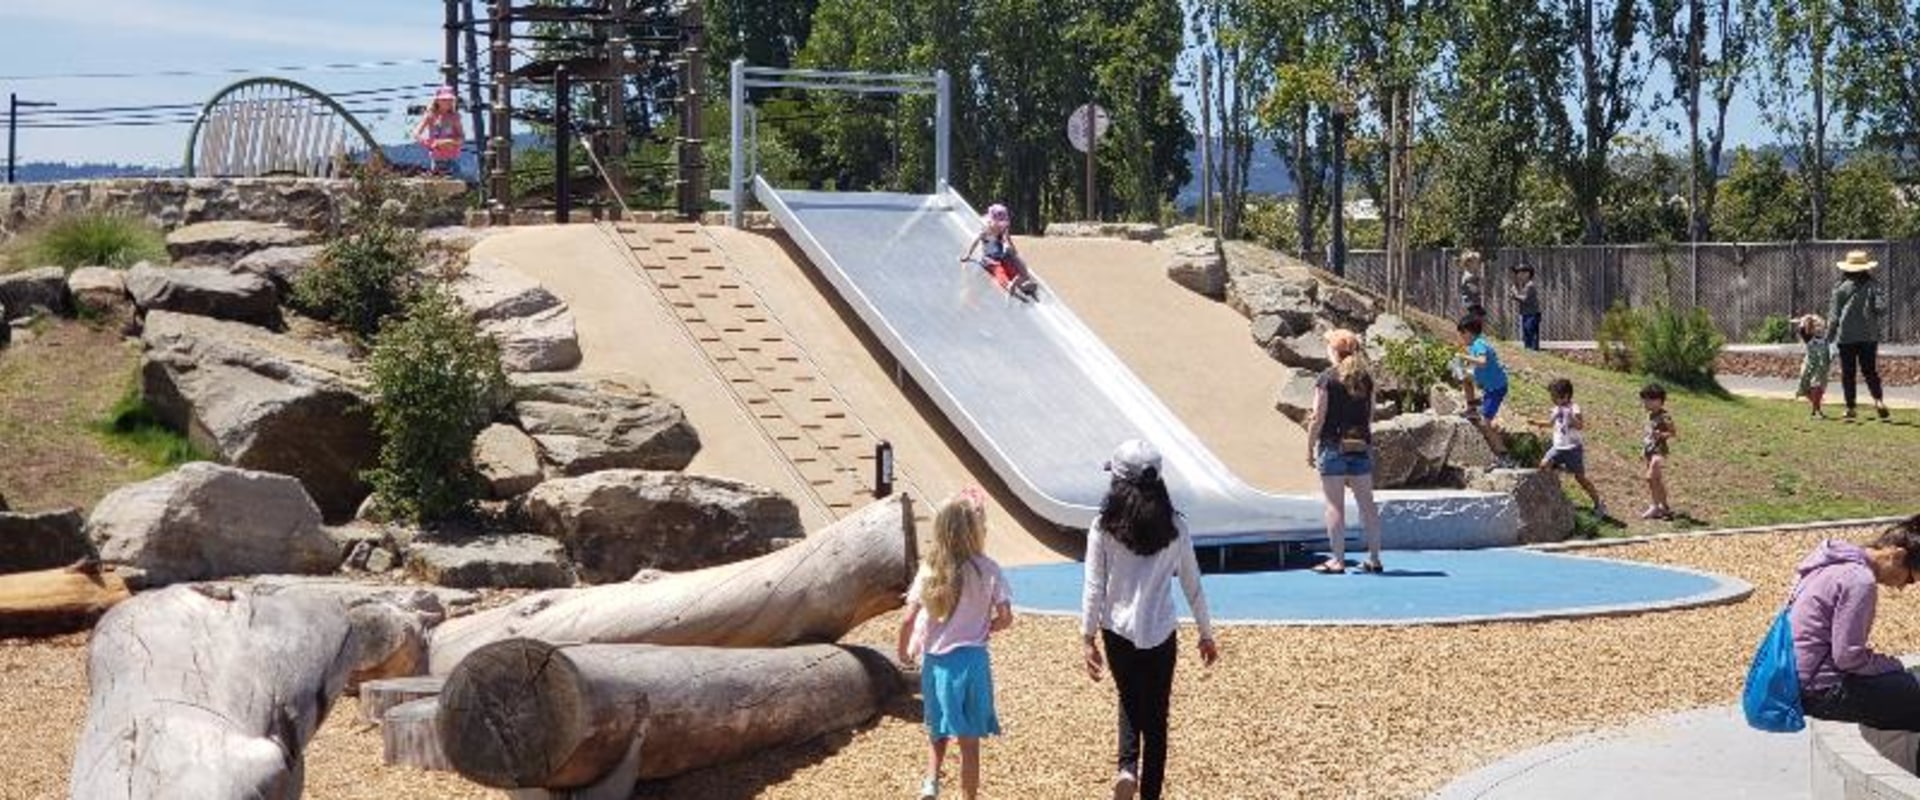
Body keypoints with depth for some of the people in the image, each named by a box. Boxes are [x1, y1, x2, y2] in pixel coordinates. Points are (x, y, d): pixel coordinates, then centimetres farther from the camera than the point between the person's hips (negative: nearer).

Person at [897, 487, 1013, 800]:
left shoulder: (929, 569, -3)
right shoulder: (987, 570, -8)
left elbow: (908, 619, -5)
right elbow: (1005, 618, -9)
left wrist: (905, 651, 11)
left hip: (936, 660, 2)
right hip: (971, 659, -2)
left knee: (938, 732, 20)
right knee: (969, 740, 6)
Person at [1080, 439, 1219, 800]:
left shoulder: (1104, 527, -8)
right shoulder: (1174, 527, -3)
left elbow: (1094, 588, -8)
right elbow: (1193, 586, 4)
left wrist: (1087, 638, 0)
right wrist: (1206, 634, 15)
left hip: (1117, 631, 0)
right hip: (1160, 634, 0)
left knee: (1130, 702, 23)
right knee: (1156, 716, 11)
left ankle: (1127, 767, 1)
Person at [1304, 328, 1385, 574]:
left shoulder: (1327, 378, -9)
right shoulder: (1365, 378, 6)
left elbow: (1318, 418, -10)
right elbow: (1370, 415, 11)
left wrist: (1310, 447, -1)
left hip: (1333, 445, -5)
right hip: (1361, 446, 5)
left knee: (1335, 505, -1)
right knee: (1367, 503, 9)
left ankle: (1338, 560, -1)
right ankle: (1374, 558, 14)